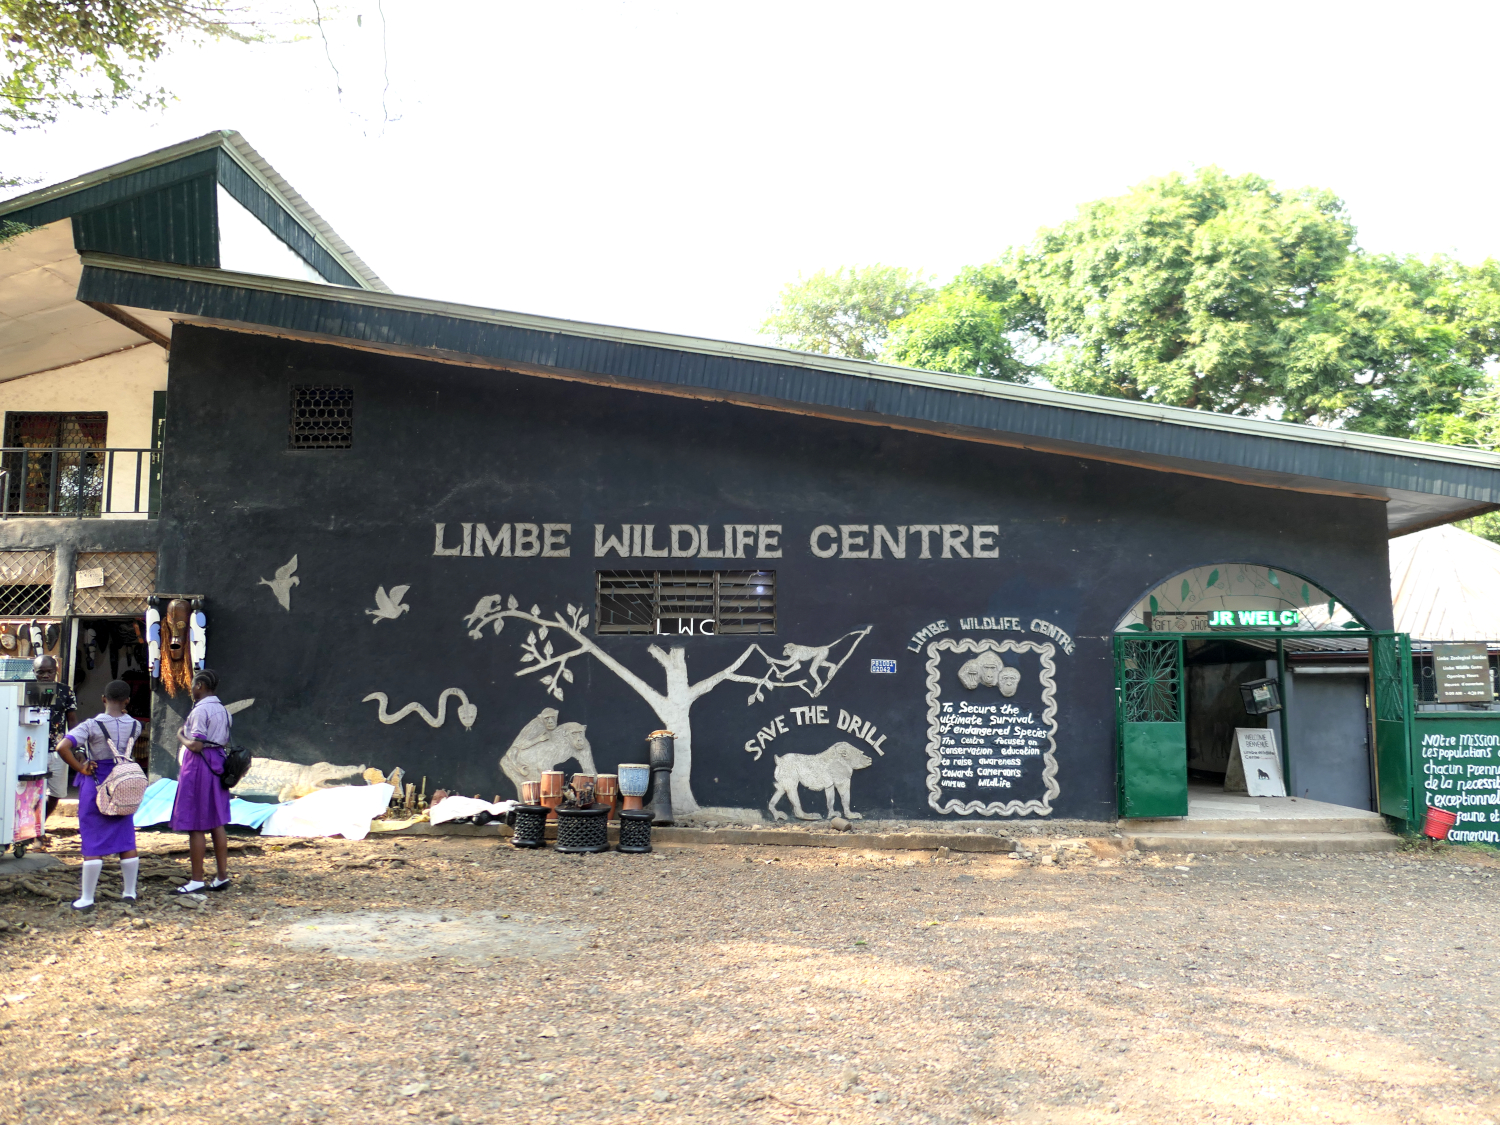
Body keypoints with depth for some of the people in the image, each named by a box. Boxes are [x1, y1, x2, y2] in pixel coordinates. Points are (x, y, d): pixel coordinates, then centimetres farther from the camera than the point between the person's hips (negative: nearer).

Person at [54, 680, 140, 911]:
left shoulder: (92, 725, -15)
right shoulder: (135, 726, -4)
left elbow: (62, 747, -25)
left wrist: (80, 768, -13)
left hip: (95, 786, -3)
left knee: (93, 844, 2)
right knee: (127, 840, 11)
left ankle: (87, 898, 8)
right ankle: (130, 892, 17)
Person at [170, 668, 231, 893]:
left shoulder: (200, 710, -15)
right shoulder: (222, 710, 12)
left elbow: (196, 745, -18)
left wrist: (181, 737, -2)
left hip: (199, 765, -9)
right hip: (217, 763, 9)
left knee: (196, 826, -3)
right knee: (217, 823, 11)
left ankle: (197, 880, 1)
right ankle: (222, 876, 14)